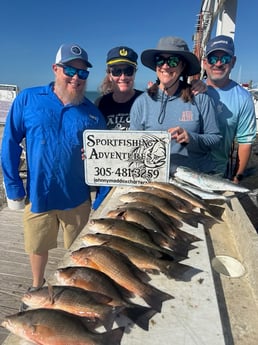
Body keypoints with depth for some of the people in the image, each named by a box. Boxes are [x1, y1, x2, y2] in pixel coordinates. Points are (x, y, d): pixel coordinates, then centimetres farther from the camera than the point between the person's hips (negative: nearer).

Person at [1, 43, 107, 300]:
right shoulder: (28, 99, -6)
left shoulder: (91, 112, -3)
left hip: (77, 197, 1)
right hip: (38, 194, 0)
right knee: (37, 247, 22)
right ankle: (37, 286, 51)